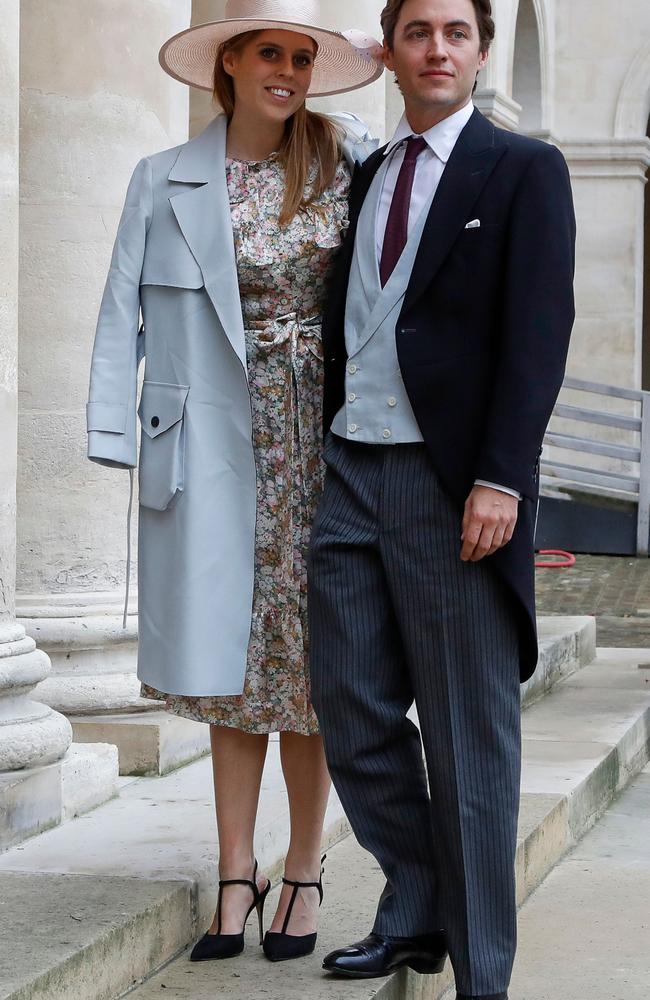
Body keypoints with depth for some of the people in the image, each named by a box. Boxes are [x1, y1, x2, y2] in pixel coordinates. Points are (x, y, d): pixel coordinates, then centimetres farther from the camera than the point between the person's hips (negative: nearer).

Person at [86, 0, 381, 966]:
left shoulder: (348, 159, 4)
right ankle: (237, 875, 10)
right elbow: (124, 311, 2)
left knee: (307, 656, 2)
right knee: (231, 660, 2)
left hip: (323, 437, 0)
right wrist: (117, 434, -6)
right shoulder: (165, 181, 4)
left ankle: (304, 875, 13)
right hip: (220, 441, 0)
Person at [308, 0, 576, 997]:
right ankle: (415, 912, 24)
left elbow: (537, 333, -9)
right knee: (352, 709, 6)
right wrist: (326, 449, 10)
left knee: (467, 731, 0)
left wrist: (500, 479, -17)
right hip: (352, 469, 6)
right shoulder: (367, 175, 18)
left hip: (452, 483, -5)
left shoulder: (524, 169, 0)